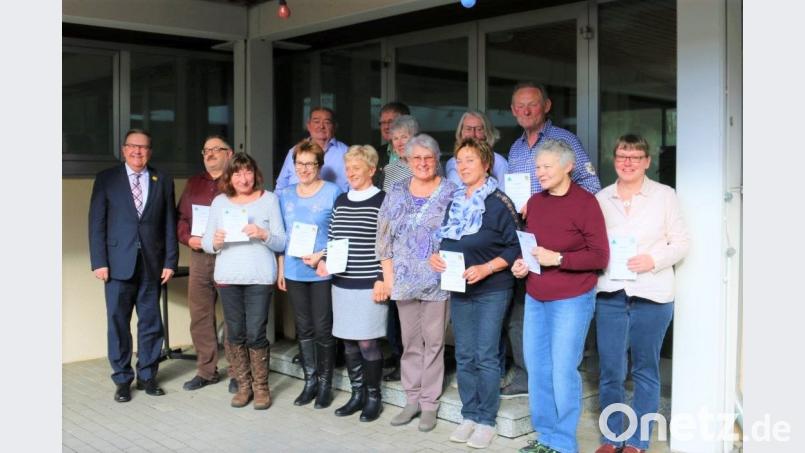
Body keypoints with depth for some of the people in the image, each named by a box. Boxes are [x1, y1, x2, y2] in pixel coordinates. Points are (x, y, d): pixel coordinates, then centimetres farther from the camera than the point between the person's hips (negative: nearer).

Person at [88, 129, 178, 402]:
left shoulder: (163, 181, 8)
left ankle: (147, 376, 19)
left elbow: (170, 223, 6)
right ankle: (122, 379, 14)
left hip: (152, 263, 1)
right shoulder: (106, 179, 4)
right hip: (118, 263, -1)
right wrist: (99, 262, -8)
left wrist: (170, 261, 0)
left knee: (151, 323, 7)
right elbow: (97, 223, 0)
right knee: (118, 323, 3)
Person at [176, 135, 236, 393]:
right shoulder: (194, 183, 18)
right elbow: (181, 217, 17)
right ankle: (206, 371, 19)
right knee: (200, 316, 8)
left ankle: (236, 372, 7)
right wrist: (188, 238, -1)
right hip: (198, 257, 6)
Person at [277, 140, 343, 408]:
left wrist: (322, 256, -16)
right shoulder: (286, 195, 10)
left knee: (323, 329, 2)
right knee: (303, 329, 11)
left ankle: (325, 384, 15)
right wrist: (281, 268, 10)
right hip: (294, 272, 5)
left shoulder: (332, 193, -6)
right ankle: (310, 381, 23)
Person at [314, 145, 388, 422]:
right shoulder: (340, 201, 13)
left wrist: (382, 280, -14)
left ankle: (373, 398, 13)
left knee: (367, 342, -2)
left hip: (369, 285, -6)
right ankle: (357, 395, 23)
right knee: (348, 342, 11)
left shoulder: (382, 201, -6)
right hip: (342, 284, 6)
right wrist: (324, 261, 0)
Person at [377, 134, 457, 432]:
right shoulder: (397, 193, 7)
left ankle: (429, 403, 14)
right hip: (405, 280, 3)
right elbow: (384, 236, 7)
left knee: (433, 341, 3)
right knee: (410, 340, 11)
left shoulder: (450, 192, -1)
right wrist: (388, 274, 2)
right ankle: (412, 399, 23)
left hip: (438, 280, -3)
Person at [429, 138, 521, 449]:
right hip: (459, 289, 6)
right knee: (464, 356, 10)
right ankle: (469, 416, 21)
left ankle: (486, 421, 9)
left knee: (486, 356, -3)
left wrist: (486, 268, -22)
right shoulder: (454, 202, 9)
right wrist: (436, 257, -4)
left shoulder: (499, 203, -10)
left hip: (491, 289, -6)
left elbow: (514, 247, -11)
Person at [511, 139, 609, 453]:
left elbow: (600, 256, -12)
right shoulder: (534, 202, 8)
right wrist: (522, 263, 0)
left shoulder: (585, 202, -10)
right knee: (536, 367, 10)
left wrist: (557, 259, -21)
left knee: (563, 370, -3)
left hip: (571, 299, -6)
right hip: (535, 298, 6)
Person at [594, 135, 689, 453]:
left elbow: (681, 242, 2)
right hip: (609, 294, 2)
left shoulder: (665, 195, 3)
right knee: (610, 371, 4)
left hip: (651, 295, -2)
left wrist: (654, 259, -14)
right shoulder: (600, 199, 9)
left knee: (645, 371, 7)